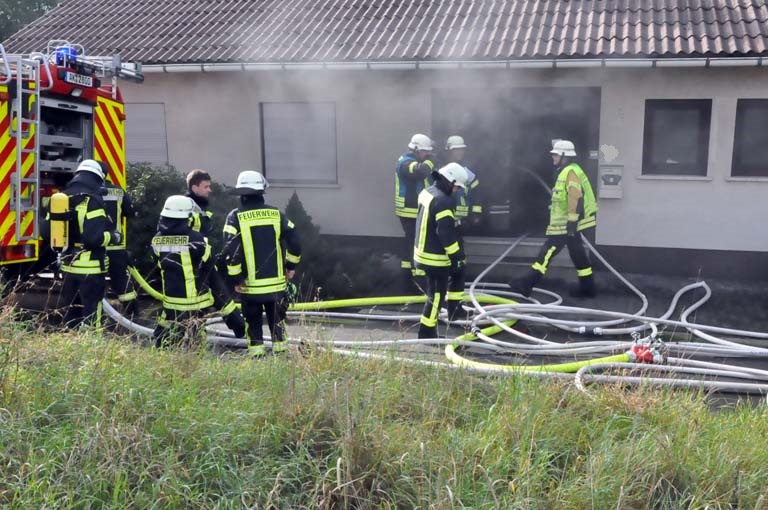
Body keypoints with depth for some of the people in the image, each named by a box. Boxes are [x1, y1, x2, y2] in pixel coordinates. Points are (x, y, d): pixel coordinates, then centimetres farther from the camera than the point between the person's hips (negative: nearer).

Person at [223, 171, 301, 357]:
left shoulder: (235, 217, -7)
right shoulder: (276, 214, 0)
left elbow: (230, 250, -14)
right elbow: (294, 242, -1)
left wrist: (235, 278, -5)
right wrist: (291, 266, 12)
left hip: (250, 284, -2)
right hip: (277, 282, 2)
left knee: (253, 321, 10)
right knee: (277, 319, 16)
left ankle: (257, 354, 11)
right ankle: (280, 349, 20)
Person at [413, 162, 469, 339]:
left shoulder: (427, 192, 8)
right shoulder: (443, 201, -22)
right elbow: (446, 234, -24)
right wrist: (458, 258, -18)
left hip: (423, 253, 10)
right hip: (436, 258, -10)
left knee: (434, 293, 20)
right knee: (437, 295, 2)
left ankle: (428, 330, 28)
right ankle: (427, 332, 8)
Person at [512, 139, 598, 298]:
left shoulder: (570, 172, -15)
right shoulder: (566, 171, 18)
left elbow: (576, 198, -23)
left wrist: (572, 221, -25)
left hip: (566, 224, -10)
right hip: (565, 223, 10)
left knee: (548, 251, -11)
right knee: (577, 254, 13)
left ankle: (527, 284, -13)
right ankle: (587, 287, 20)